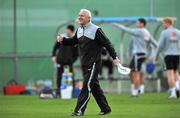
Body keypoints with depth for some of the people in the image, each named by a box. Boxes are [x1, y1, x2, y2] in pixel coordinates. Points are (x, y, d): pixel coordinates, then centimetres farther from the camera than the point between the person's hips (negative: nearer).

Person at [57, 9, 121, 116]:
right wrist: (63, 40, -1)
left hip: (94, 63, -8)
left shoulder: (96, 30, -10)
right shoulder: (79, 30, 12)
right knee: (95, 87, 11)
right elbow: (73, 41, 19)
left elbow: (107, 43, -9)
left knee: (87, 86, -11)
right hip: (84, 64, 8)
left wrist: (114, 57, -10)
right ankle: (105, 108, 19)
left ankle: (79, 110, -13)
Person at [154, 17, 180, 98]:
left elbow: (160, 45, -7)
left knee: (170, 74, -1)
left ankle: (173, 92, -9)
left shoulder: (164, 33, -6)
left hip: (168, 55, -4)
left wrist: (156, 55, 4)